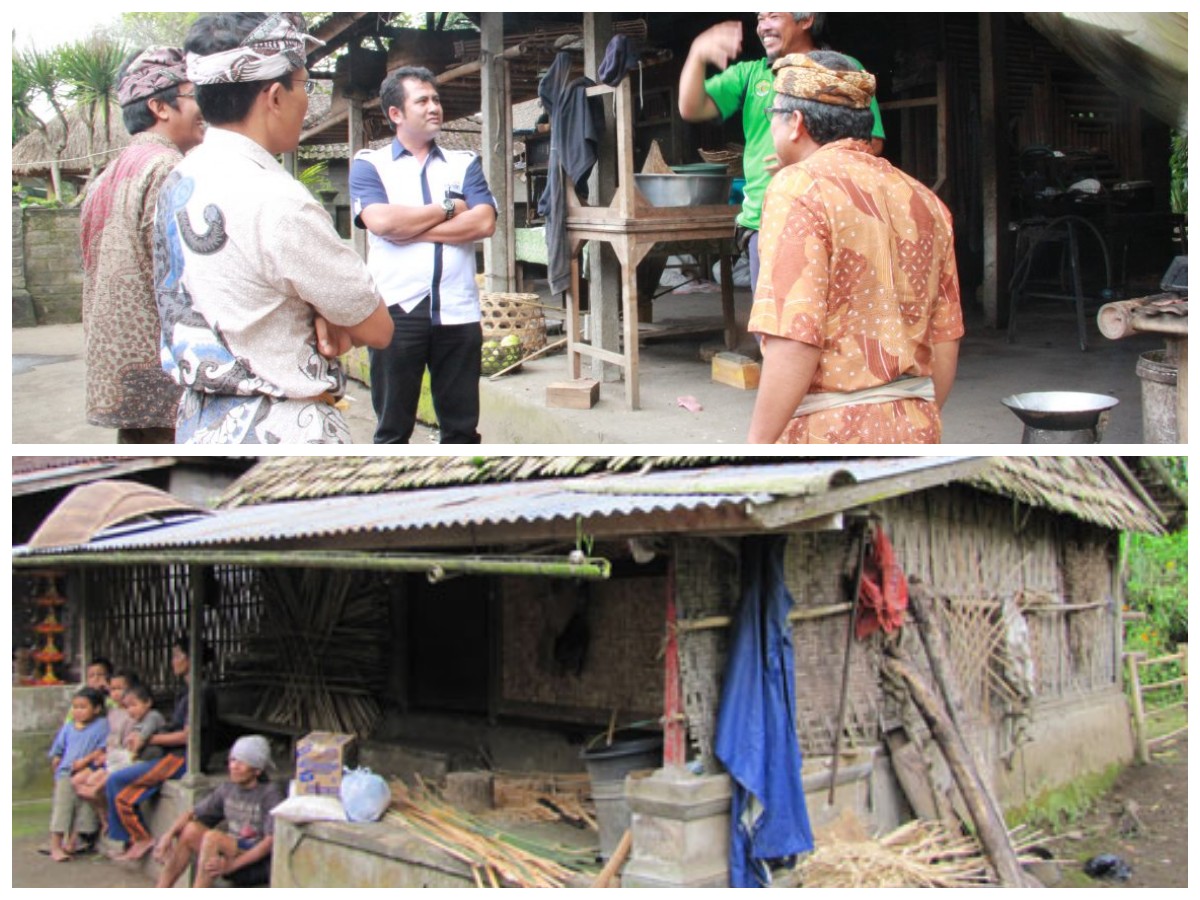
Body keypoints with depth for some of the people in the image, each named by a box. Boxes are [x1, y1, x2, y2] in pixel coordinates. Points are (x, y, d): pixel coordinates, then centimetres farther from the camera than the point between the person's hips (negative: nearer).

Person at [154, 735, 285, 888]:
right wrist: (169, 835, -10)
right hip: (230, 855, 6)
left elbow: (272, 841, -20)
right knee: (190, 829, -14)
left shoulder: (270, 793, -11)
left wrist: (231, 865, -29)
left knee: (212, 836, -29)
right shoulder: (227, 788, 8)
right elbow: (192, 814, 11)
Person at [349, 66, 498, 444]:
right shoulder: (369, 164, 6)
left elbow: (484, 223, -4)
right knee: (393, 426, 6)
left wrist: (409, 227, -9)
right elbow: (381, 221, -13)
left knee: (462, 426, 9)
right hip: (397, 310, -2)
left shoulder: (465, 163, 13)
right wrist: (448, 208, -2)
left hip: (459, 311, 2)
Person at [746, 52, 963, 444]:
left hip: (831, 431, -7)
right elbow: (945, 342, 14)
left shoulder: (799, 188, -10)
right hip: (915, 432, 8)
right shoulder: (924, 200, 12)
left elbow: (794, 342, -20)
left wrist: (757, 446, -15)